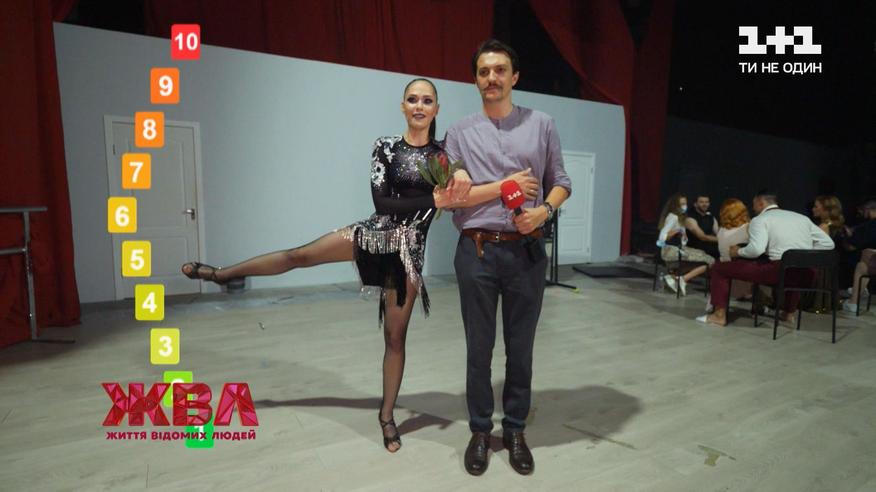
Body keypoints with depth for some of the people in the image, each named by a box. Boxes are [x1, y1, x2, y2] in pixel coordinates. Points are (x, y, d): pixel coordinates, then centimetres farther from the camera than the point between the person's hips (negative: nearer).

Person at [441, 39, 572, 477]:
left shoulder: (542, 125, 8)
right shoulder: (460, 132, 5)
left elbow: (561, 181, 9)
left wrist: (544, 210, -11)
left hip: (527, 251, 1)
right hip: (477, 252, 0)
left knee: (521, 346, 11)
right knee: (479, 347, 9)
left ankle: (515, 431, 30)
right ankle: (480, 431, 28)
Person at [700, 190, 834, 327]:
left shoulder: (760, 219, 2)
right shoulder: (802, 217, 22)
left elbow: (756, 249, -16)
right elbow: (828, 243, 16)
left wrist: (738, 251, 2)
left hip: (780, 270, -7)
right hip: (806, 274, 7)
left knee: (719, 268, 4)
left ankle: (720, 315, 3)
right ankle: (789, 312, 47)